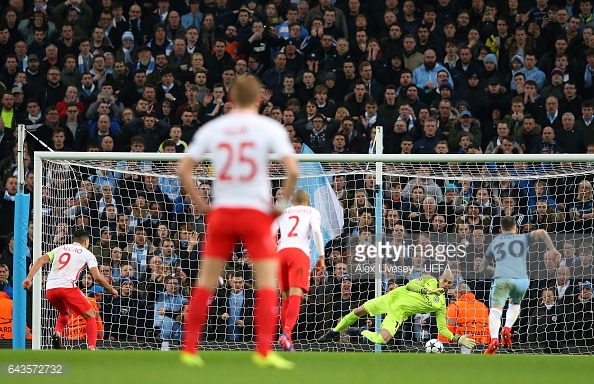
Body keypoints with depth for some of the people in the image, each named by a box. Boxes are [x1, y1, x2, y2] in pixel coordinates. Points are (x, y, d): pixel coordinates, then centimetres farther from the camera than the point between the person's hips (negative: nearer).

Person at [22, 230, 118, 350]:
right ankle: (92, 348, -7)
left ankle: (57, 333, 4)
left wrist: (29, 278, 2)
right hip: (67, 286, -5)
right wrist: (111, 290, 18)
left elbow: (41, 260, 9)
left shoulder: (60, 249, 24)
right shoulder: (86, 253, 13)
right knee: (90, 316, 9)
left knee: (65, 313, 32)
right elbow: (97, 277, 3)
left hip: (50, 289, 5)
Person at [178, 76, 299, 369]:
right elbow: (292, 170, -12)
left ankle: (189, 349, 10)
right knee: (267, 282, 0)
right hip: (256, 212, -3)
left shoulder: (211, 128, 7)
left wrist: (201, 204, 11)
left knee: (205, 282, 10)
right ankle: (263, 351, -11)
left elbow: (184, 169, 5)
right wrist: (281, 204, -1)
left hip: (221, 213, 3)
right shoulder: (269, 127, -2)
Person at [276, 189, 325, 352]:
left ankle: (287, 338, 6)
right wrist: (321, 256, 1)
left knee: (286, 298, 12)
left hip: (281, 253, 4)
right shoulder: (312, 212, 17)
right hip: (299, 252, -4)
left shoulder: (282, 213, 26)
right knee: (295, 296, -14)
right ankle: (286, 333, -35)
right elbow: (316, 231, -2)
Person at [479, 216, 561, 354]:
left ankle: (494, 339, -38)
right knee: (515, 303, 29)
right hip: (521, 279, 1)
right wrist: (552, 249, 2)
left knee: (495, 310, -13)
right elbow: (541, 233, 4)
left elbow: (482, 269, 37)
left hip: (501, 279, -1)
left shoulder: (494, 242, 29)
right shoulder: (523, 238, 24)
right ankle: (507, 329, 5)